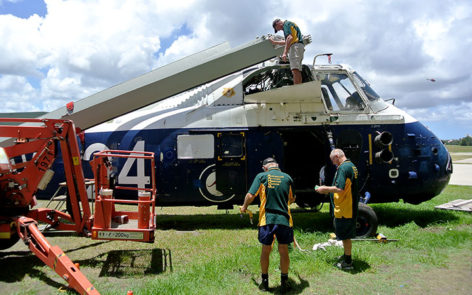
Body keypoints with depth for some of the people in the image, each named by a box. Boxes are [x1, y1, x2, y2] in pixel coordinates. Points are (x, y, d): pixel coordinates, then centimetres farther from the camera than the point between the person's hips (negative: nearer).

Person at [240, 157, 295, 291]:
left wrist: (244, 207, 14)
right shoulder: (287, 178, 6)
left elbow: (250, 196, -5)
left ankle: (265, 282, 24)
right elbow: (292, 200, 15)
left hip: (266, 219, -1)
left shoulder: (261, 176, -1)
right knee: (284, 251, 11)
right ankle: (284, 282, 23)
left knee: (265, 250, 12)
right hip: (284, 219, 1)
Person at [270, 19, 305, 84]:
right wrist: (275, 42, 48)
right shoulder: (289, 24, 31)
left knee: (295, 70, -20)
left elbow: (290, 38, -17)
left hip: (296, 46, -10)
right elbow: (287, 42, 40)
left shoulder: (286, 24, 0)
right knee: (297, 71, 6)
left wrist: (285, 53, -24)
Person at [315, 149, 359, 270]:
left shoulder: (343, 167, -19)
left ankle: (347, 262, 10)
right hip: (351, 208, 10)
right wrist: (329, 190, 17)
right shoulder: (352, 166, 13)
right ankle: (347, 257, 35)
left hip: (344, 209, -10)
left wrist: (325, 189, -13)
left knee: (345, 236, 1)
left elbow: (340, 189, -27)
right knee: (347, 235, 21)